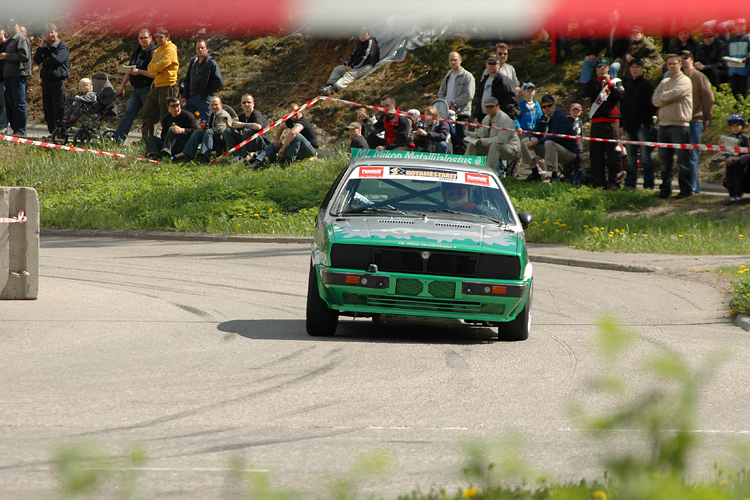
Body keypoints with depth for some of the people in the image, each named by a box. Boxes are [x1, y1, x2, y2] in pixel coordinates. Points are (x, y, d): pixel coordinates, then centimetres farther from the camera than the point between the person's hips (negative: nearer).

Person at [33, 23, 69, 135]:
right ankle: (52, 132, 10)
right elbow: (37, 60, 6)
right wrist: (42, 47, -2)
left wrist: (44, 62, 0)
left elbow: (57, 59, -16)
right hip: (46, 81, 6)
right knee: (47, 109, 6)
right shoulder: (45, 47, 17)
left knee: (59, 108, -9)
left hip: (58, 80, -6)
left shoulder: (63, 46, -1)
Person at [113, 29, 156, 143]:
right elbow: (129, 70, 23)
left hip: (147, 89, -8)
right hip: (136, 89, 8)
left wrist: (139, 72, -24)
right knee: (129, 112, 2)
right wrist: (122, 86, 20)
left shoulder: (153, 53, -10)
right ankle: (118, 138, -1)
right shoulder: (136, 51, 16)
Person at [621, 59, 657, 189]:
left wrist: (645, 121, -12)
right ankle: (630, 183, 12)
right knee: (631, 157, 8)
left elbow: (652, 105, -6)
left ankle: (648, 184, -7)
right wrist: (623, 124, 14)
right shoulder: (628, 85, 18)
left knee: (645, 157, -7)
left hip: (643, 126, -7)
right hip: (629, 127, 7)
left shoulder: (647, 85, -1)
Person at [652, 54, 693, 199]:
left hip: (679, 125, -7)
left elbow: (673, 94, -17)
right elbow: (655, 100, 7)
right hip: (664, 124, 7)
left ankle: (686, 189, 1)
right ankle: (665, 189, 14)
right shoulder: (664, 82, 18)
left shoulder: (684, 81, -2)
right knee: (664, 160, 8)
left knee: (683, 160, -4)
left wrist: (662, 97, -1)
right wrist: (667, 98, -9)